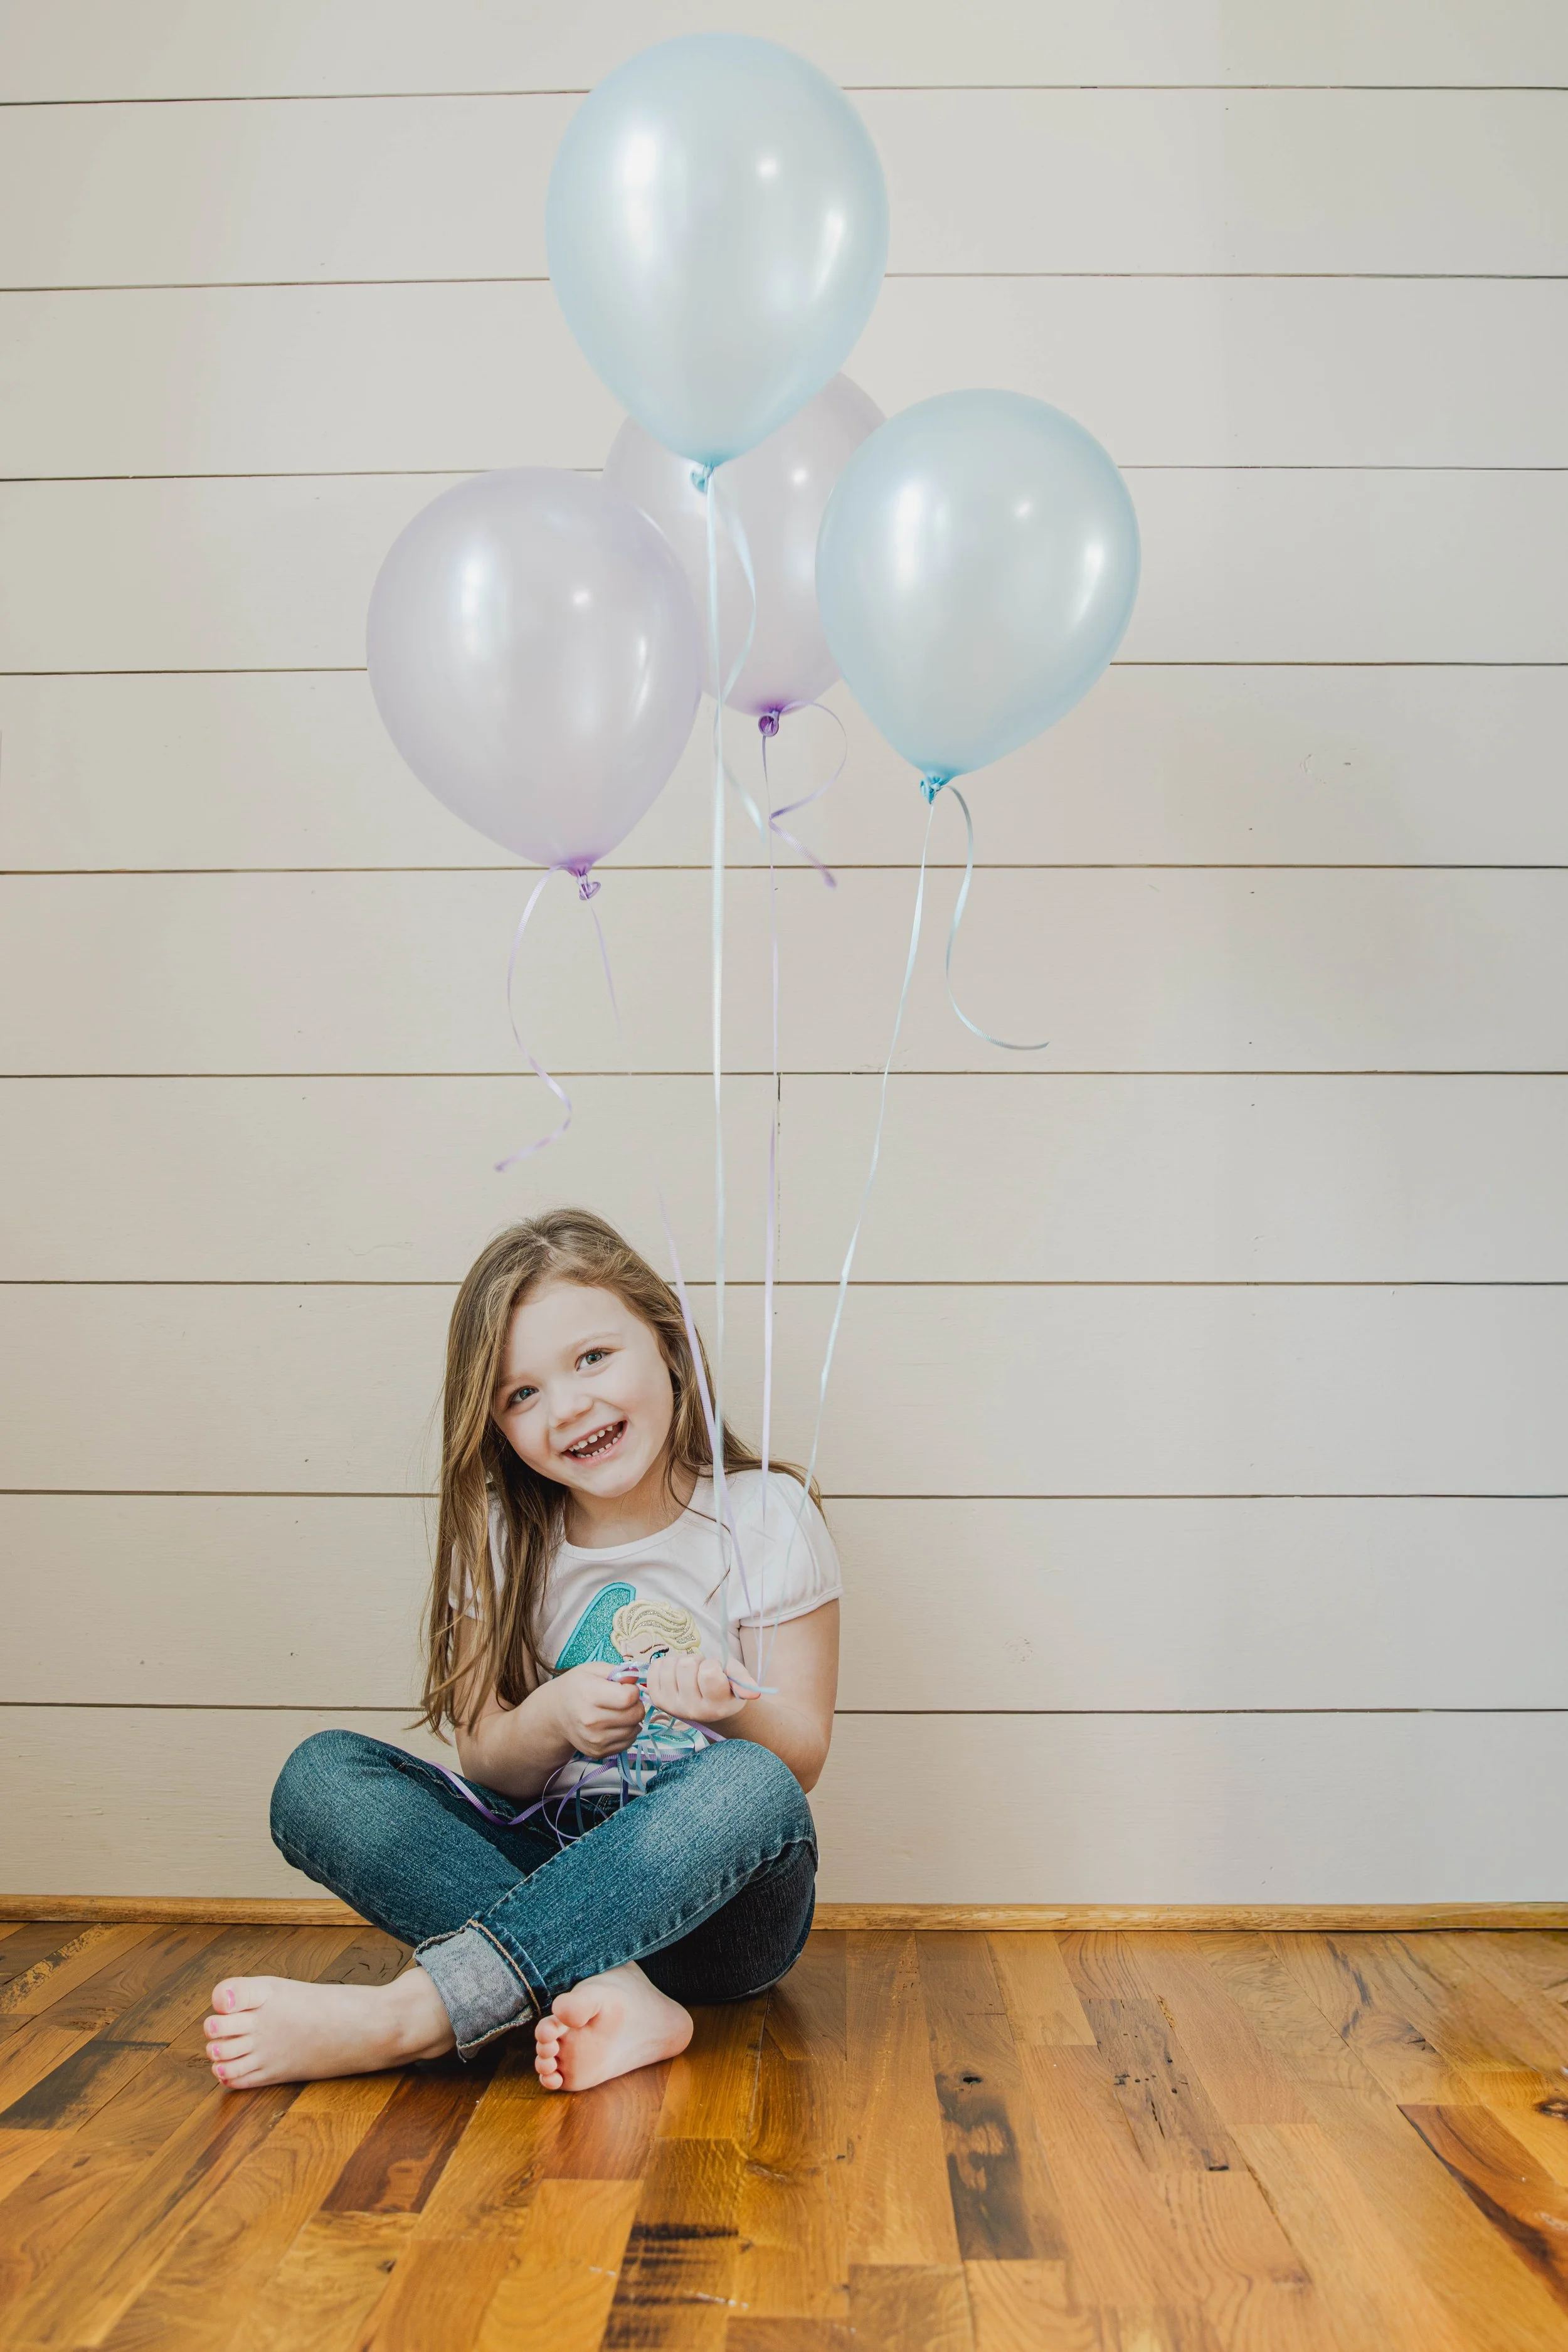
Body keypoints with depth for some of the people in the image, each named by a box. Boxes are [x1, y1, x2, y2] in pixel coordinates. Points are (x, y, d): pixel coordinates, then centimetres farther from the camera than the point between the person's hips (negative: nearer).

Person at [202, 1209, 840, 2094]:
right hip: (549, 1878, 3)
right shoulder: (501, 1539, 4)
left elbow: (801, 1758, -5)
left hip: (713, 1904, -2)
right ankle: (609, 1998, -34)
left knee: (750, 1785, -36)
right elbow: (486, 1764, 1)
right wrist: (554, 1719, -21)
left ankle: (406, 2013, -36)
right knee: (320, 1773, -18)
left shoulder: (763, 1516, -5)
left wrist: (732, 1710, -27)